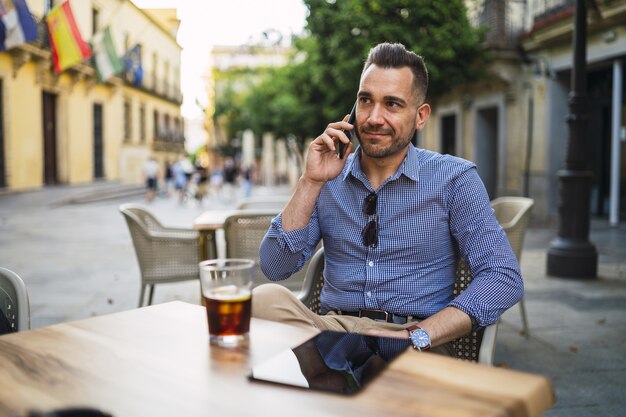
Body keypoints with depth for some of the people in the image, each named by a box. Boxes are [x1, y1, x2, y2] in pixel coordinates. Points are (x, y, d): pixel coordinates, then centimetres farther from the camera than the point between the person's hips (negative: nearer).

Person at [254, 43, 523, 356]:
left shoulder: (454, 179, -1)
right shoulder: (329, 179, 7)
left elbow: (504, 278, -9)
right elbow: (275, 268, -1)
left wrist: (418, 336, -22)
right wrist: (310, 182, -10)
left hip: (418, 344, -3)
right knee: (264, 298, -27)